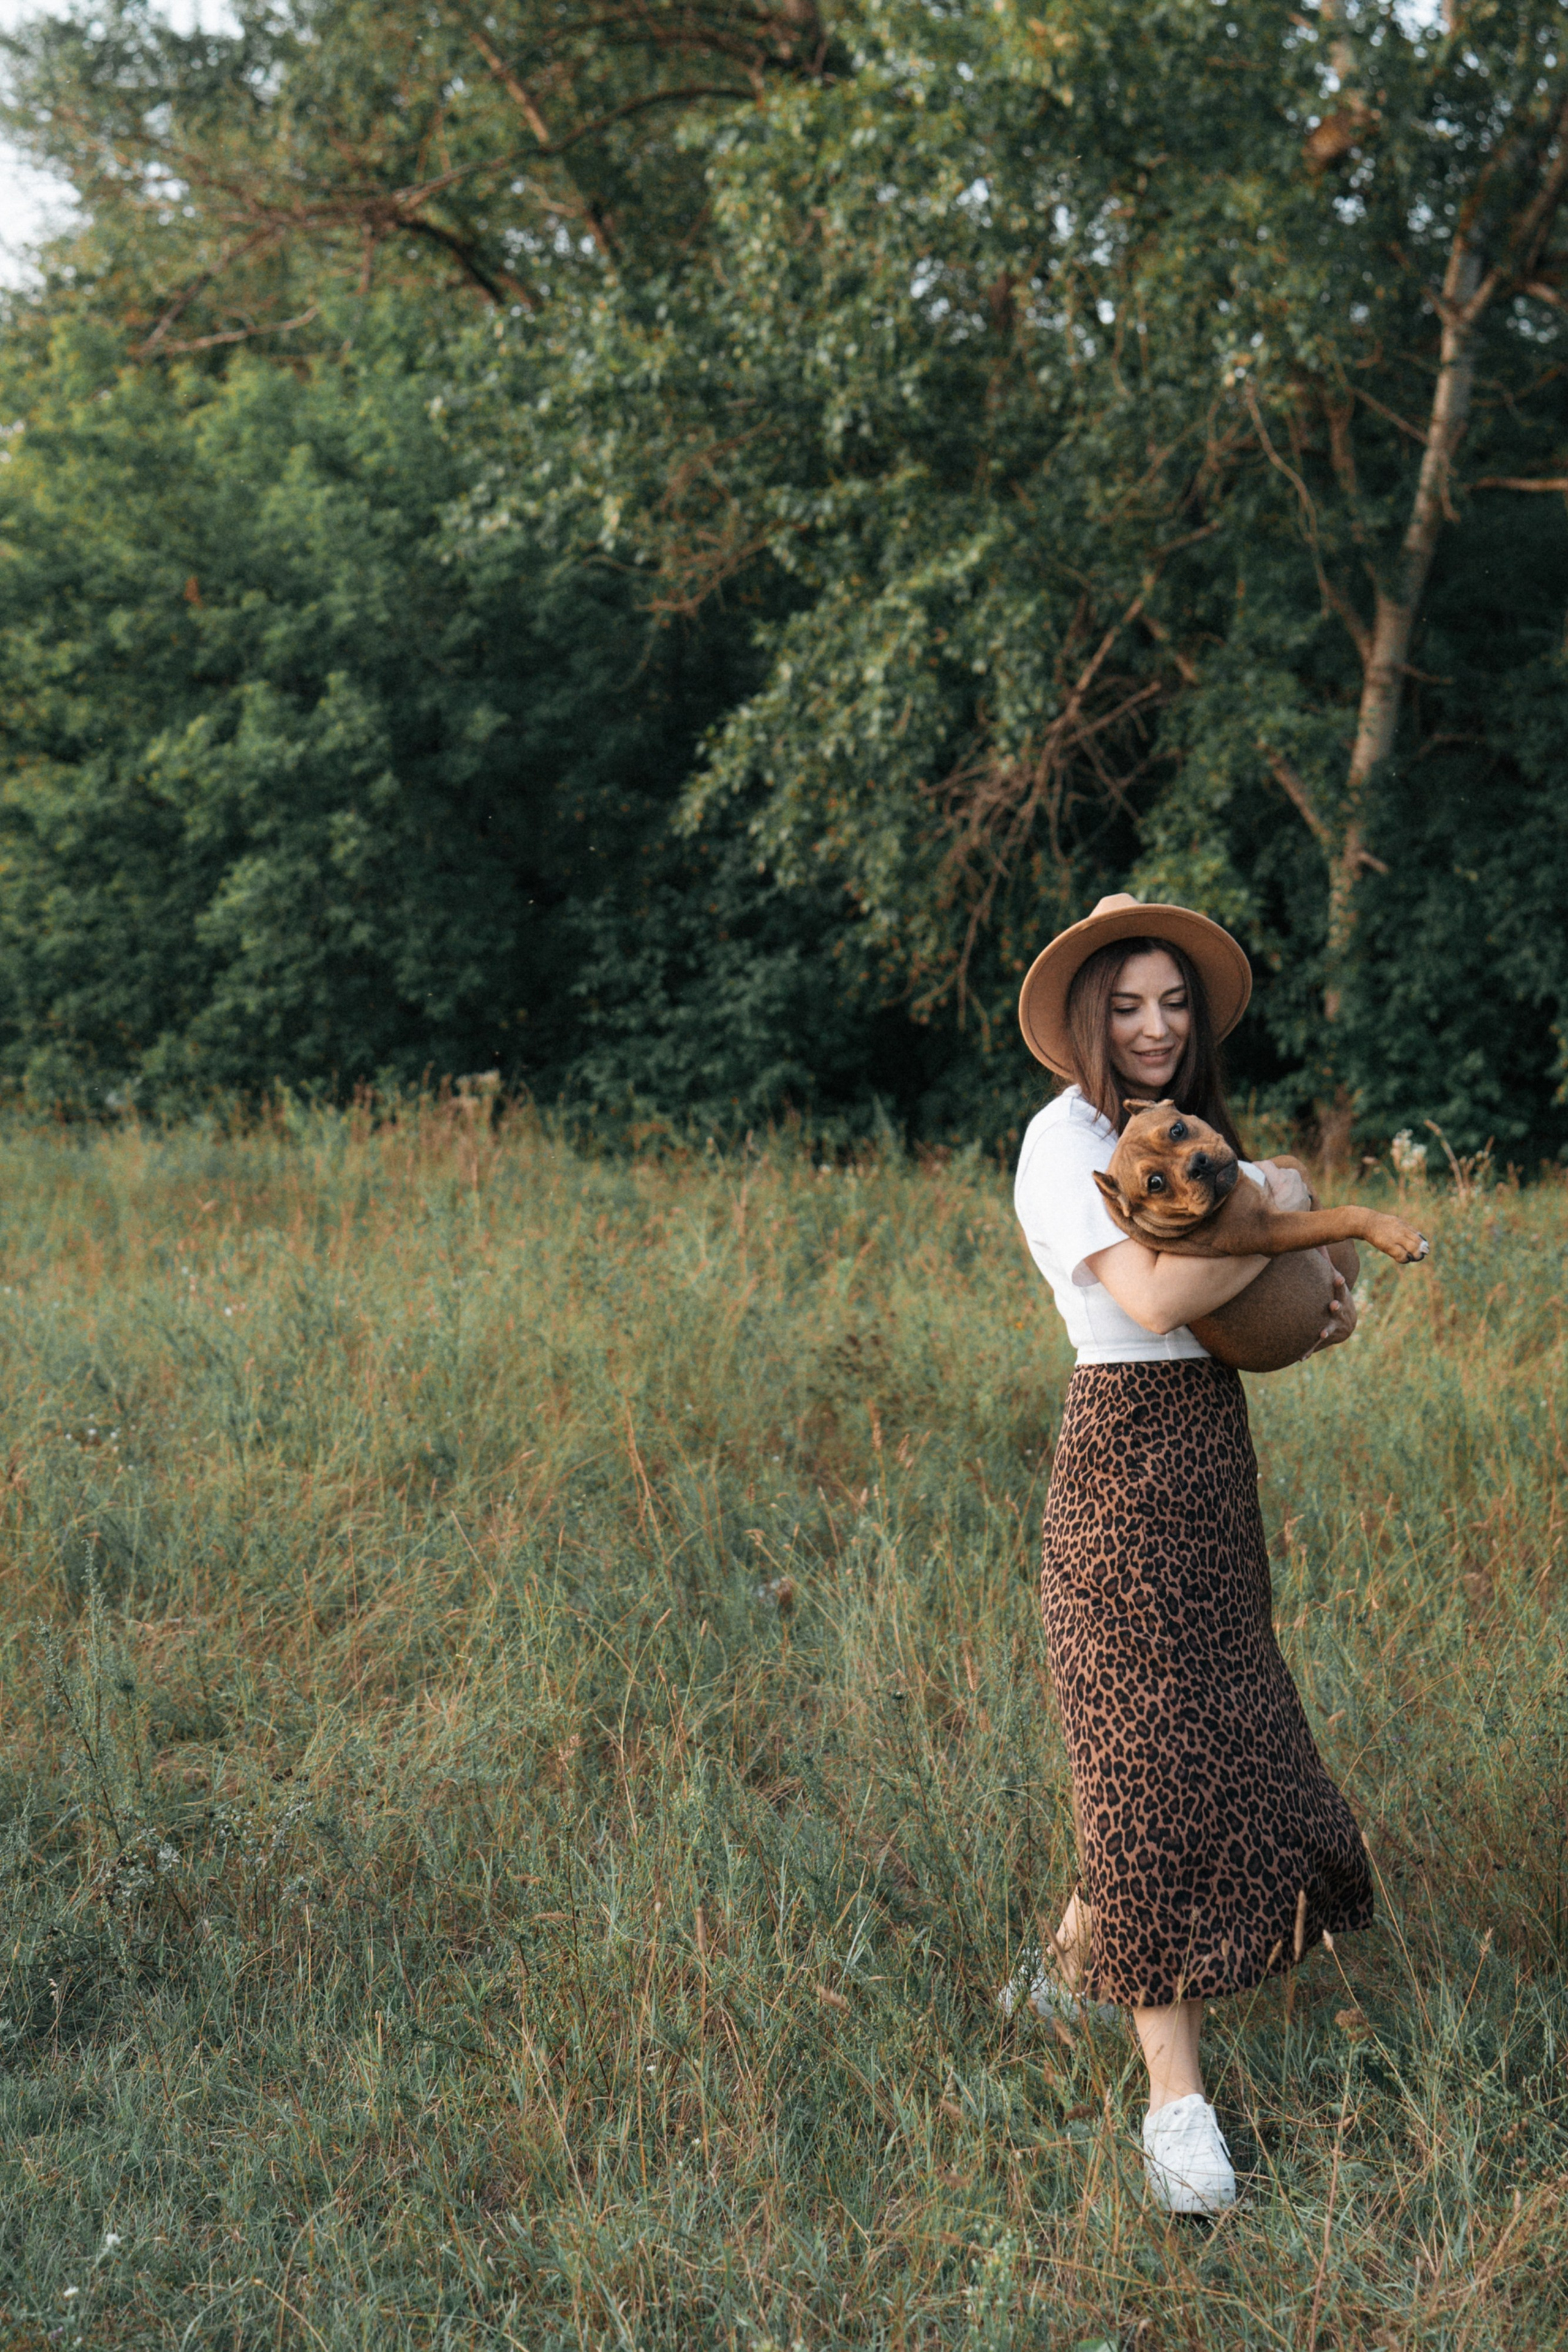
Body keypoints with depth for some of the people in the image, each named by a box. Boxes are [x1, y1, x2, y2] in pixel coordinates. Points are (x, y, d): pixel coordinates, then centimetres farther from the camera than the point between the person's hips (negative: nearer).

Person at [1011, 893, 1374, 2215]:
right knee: (1157, 1755, -9)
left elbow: (1254, 1295, 21)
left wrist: (1336, 1295, 0)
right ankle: (1177, 2100, -5)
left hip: (1209, 1458, 9)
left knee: (1194, 1735, 14)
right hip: (1130, 1450, -9)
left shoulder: (1185, 1135, 16)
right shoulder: (1067, 1138, -11)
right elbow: (1153, 1297, -24)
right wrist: (1280, 1212, -13)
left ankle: (1078, 1957, 35)